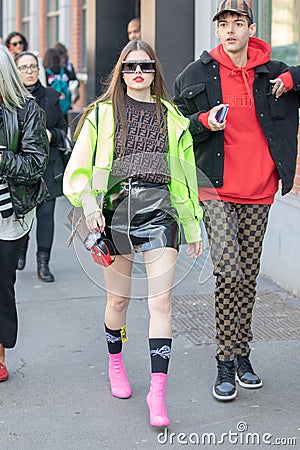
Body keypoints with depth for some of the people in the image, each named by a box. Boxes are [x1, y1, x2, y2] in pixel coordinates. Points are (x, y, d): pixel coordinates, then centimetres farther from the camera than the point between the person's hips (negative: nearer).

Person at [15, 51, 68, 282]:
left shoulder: (51, 96, 7)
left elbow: (63, 129, 12)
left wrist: (52, 135, -7)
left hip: (47, 166, 1)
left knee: (46, 213, 0)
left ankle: (43, 262, 7)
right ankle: (20, 252, 29)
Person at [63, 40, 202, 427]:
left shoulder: (171, 117, 12)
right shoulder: (103, 114, 7)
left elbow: (184, 174, 15)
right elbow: (78, 168, 3)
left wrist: (192, 227, 15)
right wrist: (89, 207, -13)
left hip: (158, 212, 1)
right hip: (115, 211, 0)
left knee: (161, 300, -9)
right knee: (119, 297, 9)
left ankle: (157, 394, -8)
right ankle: (115, 363, 37)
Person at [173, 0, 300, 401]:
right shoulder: (198, 75, 2)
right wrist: (204, 122, -13)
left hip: (259, 193, 3)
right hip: (217, 190, -2)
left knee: (248, 277, 9)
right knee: (228, 271, -15)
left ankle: (241, 354, 24)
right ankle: (227, 364, -4)